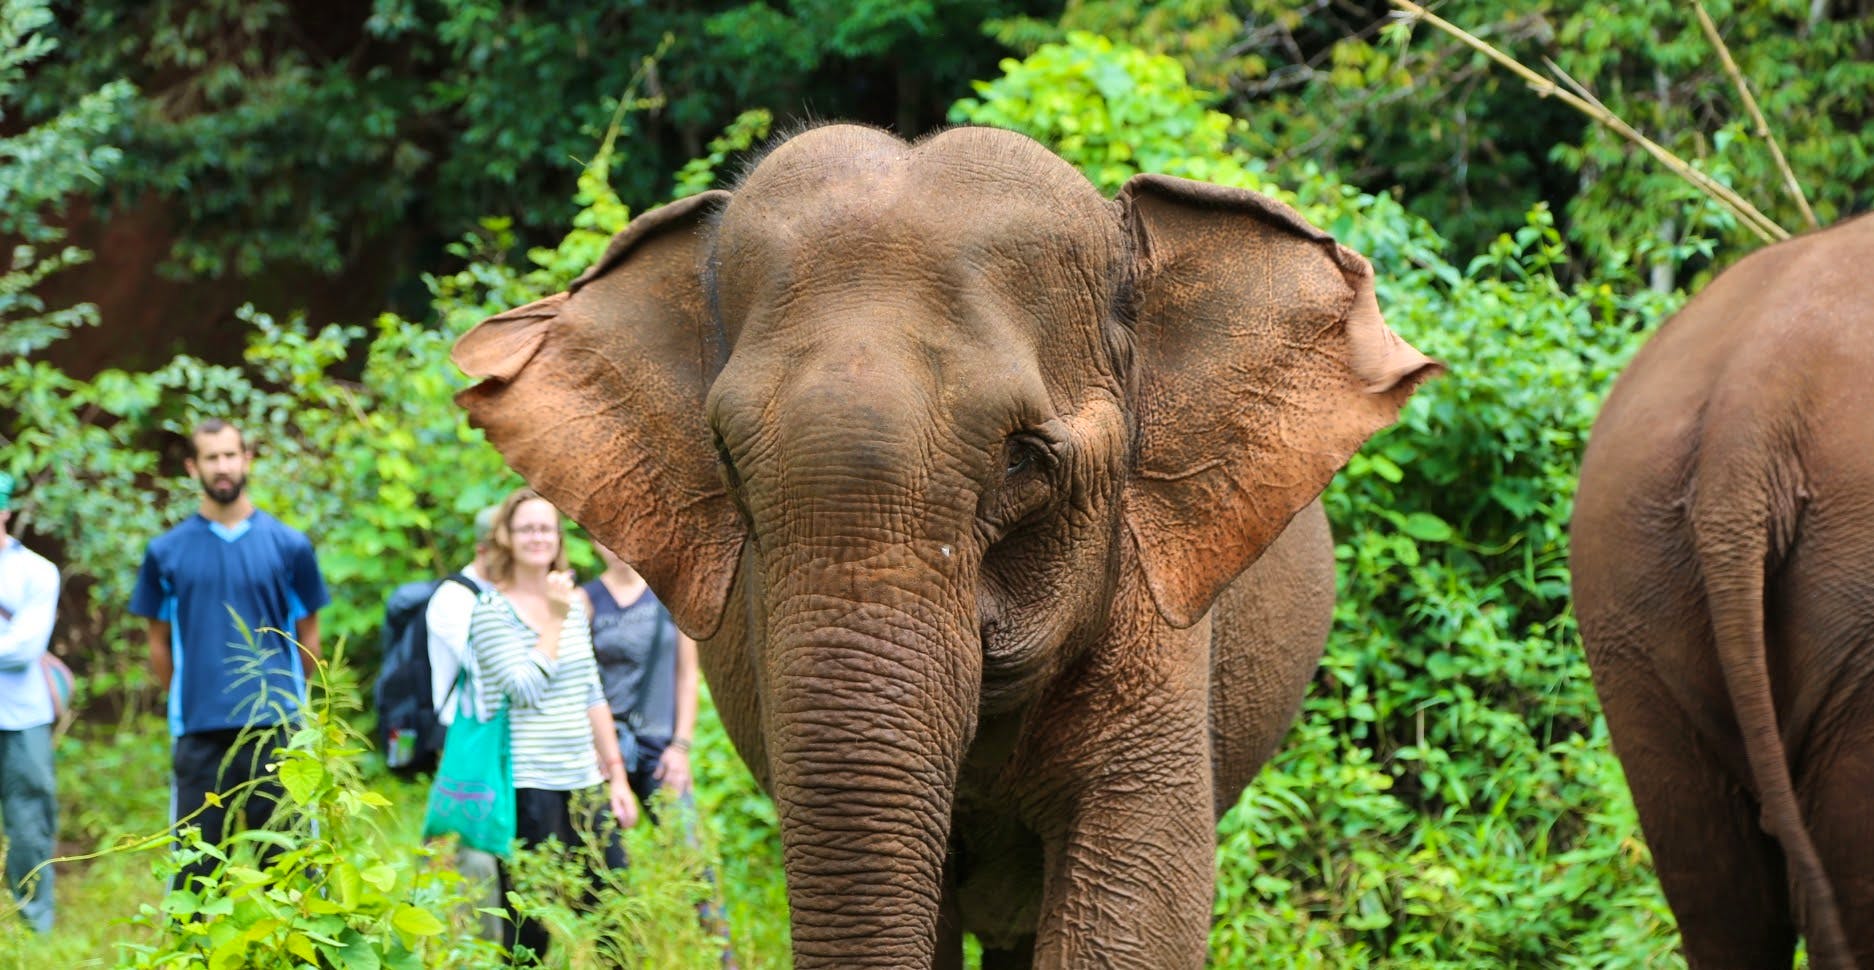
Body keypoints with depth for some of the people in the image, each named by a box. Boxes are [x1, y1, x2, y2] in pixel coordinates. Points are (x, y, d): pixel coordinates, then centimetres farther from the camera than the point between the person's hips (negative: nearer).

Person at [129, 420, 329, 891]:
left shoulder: (288, 546, 5)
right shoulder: (167, 552, 6)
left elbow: (308, 636, 12)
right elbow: (160, 644, 13)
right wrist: (187, 702, 11)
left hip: (276, 728, -1)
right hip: (198, 733, 1)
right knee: (195, 864, 4)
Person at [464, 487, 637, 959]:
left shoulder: (574, 604, 14)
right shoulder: (491, 610, -6)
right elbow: (526, 689, -16)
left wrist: (616, 777, 14)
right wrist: (556, 620, -14)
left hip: (583, 779, 6)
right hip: (527, 785, -6)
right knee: (530, 922, -4)